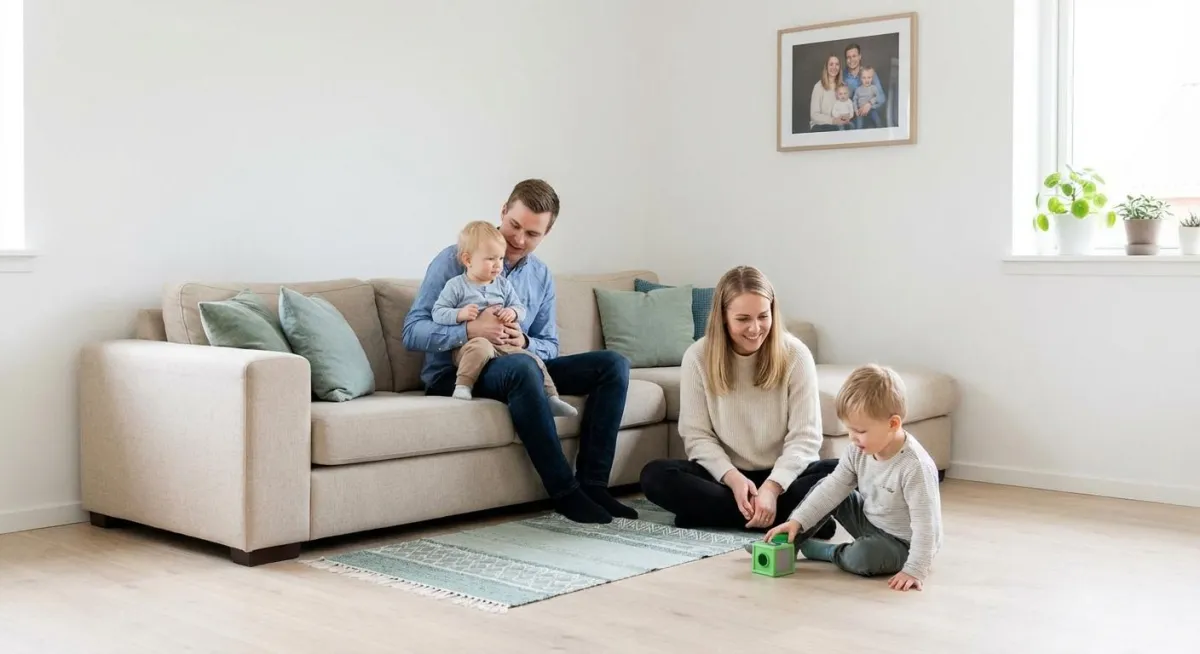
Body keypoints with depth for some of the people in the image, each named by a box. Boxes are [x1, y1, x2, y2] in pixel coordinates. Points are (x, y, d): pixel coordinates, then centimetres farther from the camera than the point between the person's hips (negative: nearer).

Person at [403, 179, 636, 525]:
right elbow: (412, 332, -12)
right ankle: (565, 491, -31)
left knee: (613, 364, -9)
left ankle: (592, 484, -16)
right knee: (522, 367, -40)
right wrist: (471, 331, -29)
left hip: (518, 365, 6)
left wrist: (523, 341, -14)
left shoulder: (541, 276, 10)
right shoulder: (454, 261, -7)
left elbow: (549, 347, 11)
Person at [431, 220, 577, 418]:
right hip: (469, 344, -5)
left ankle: (551, 398, -2)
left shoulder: (503, 285, 15)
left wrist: (513, 312, -8)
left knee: (535, 361, -11)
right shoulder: (456, 286, 0)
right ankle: (463, 385, -31)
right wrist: (459, 314, -20)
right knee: (481, 346, -40)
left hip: (504, 344, 5)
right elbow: (438, 313, -2)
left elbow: (521, 308, 16)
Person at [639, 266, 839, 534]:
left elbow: (805, 437, -11)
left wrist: (772, 487, -26)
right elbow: (697, 436, -7)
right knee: (655, 475, -26)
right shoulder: (698, 357, -7)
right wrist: (733, 478, -24)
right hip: (725, 475, 1)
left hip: (783, 475, -1)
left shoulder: (795, 354, -9)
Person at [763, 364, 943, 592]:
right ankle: (789, 541, 8)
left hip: (902, 543, -7)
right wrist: (797, 521, -12)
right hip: (870, 522, 7)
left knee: (862, 557, -34)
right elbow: (834, 487, -6)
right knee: (825, 487, 2)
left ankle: (812, 548, -7)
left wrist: (915, 571, -34)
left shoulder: (915, 467, -32)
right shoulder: (858, 451, -10)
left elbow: (925, 523, -30)